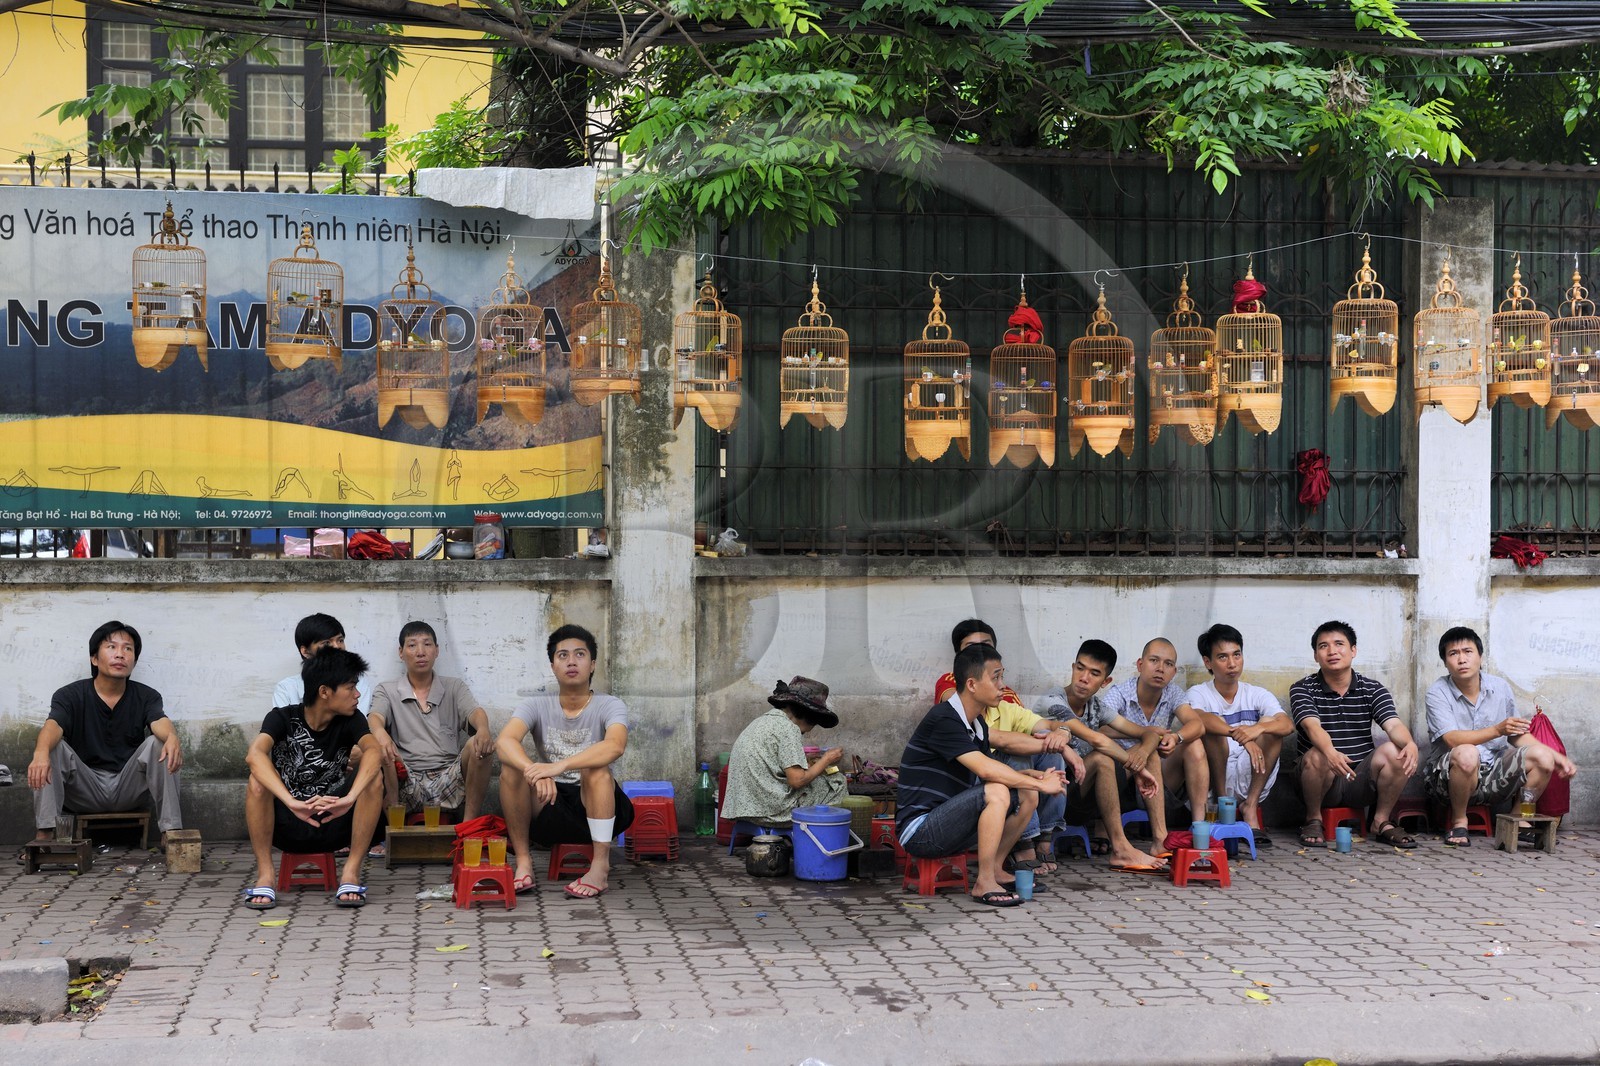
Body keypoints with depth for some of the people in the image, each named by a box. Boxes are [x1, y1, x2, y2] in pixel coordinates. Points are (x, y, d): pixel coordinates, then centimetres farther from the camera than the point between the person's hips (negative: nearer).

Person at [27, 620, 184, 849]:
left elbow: (160, 723, -22)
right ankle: (44, 835, -28)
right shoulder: (70, 695, -4)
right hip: (84, 790, 0)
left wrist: (172, 738, -49)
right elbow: (52, 726, -24)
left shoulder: (146, 697, 0)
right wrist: (41, 752, -49)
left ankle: (170, 833, -27)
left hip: (129, 788, 1)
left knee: (159, 743, -23)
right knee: (52, 745, -23)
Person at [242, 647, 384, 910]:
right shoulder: (282, 718, -10)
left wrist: (350, 798, -46)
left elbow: (372, 751, -26)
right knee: (258, 780, -28)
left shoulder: (351, 720, -4)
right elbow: (254, 755, -32)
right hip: (285, 826, -1)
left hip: (334, 824, 1)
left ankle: (351, 872, -17)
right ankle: (264, 875, -19)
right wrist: (292, 803, -47)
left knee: (374, 778, -23)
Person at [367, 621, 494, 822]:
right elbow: (374, 718, -7)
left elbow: (474, 712, -2)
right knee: (377, 748, -29)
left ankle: (470, 824, -23)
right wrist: (380, 733, -35)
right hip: (406, 783, -1)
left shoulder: (454, 687, 18)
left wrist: (483, 729, -29)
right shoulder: (386, 691, 14)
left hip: (449, 780, 1)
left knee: (480, 744, -26)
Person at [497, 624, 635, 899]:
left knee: (595, 768, -32)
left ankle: (601, 866, -27)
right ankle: (523, 862, -14)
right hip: (551, 807, 2)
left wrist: (558, 766, -45)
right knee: (512, 767, -22)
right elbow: (504, 741, -22)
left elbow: (615, 745, -32)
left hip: (598, 807, -2)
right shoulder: (537, 707, -1)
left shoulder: (609, 706, -9)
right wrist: (536, 772, -43)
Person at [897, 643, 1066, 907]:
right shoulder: (943, 719, -19)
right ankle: (984, 884, -20)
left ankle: (994, 870, 8)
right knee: (996, 793, -29)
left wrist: (1031, 776, -7)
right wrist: (1041, 784, -19)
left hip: (949, 822, 9)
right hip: (919, 830, -9)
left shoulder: (978, 725, 12)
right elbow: (985, 769, -27)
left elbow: (991, 772, 11)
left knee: (1027, 795, 2)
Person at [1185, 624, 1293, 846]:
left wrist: (1258, 729, -34)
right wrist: (1243, 738, -38)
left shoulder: (1257, 695, 8)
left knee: (1270, 725, -18)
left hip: (1250, 779, 3)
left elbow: (1288, 724, -11)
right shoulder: (1198, 695, 1)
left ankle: (1250, 809, -16)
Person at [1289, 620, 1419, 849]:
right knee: (1316, 756, -34)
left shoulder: (1372, 690, 6)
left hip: (1362, 781, 2)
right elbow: (1312, 726, -21)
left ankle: (1381, 822, -6)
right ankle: (1313, 820, -8)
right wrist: (1330, 752, -44)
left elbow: (1393, 725, -12)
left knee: (1394, 751, -24)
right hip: (1324, 781, -2)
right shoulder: (1302, 689, -2)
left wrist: (1410, 744, -37)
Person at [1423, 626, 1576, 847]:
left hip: (1492, 774, 5)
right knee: (1467, 754, -38)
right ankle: (1458, 821, -14)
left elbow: (1517, 734, 14)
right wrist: (1497, 730, -34)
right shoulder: (1438, 693, -11)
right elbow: (1452, 739, -23)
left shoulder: (1500, 687, 4)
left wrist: (1555, 755, 2)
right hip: (1447, 777, -5)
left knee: (1541, 756, -15)